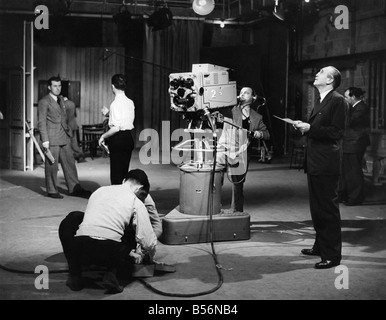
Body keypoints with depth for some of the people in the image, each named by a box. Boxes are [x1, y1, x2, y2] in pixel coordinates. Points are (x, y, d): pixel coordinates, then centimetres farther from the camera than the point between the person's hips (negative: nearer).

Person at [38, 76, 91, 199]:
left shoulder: (60, 100, 18)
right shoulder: (44, 102, -6)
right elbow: (41, 122, -10)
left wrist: (68, 132, 16)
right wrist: (45, 140, -16)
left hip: (64, 138, 7)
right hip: (52, 138, -7)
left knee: (70, 163, 7)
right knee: (51, 165, 0)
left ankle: (74, 188, 12)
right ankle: (52, 191, 10)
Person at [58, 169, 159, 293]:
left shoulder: (99, 191, 24)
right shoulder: (137, 203, 10)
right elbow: (149, 242, 3)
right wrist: (146, 258, 29)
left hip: (81, 250, 3)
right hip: (110, 253, -2)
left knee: (72, 219, 32)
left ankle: (74, 275, 19)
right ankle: (112, 273, 6)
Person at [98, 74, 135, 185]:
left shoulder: (116, 103, -16)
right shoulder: (130, 102, 7)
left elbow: (116, 128, -21)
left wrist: (103, 136, -6)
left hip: (118, 139, -8)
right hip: (129, 138, 8)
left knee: (116, 175, -2)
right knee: (124, 171, 16)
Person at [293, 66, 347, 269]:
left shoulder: (338, 101, -12)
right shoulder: (321, 102, 18)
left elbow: (336, 132, -19)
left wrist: (310, 128, -20)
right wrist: (304, 126, 6)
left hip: (326, 165, -10)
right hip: (315, 162, 10)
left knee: (328, 209, -4)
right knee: (317, 208, 18)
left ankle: (332, 255, 3)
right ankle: (320, 246, 31)